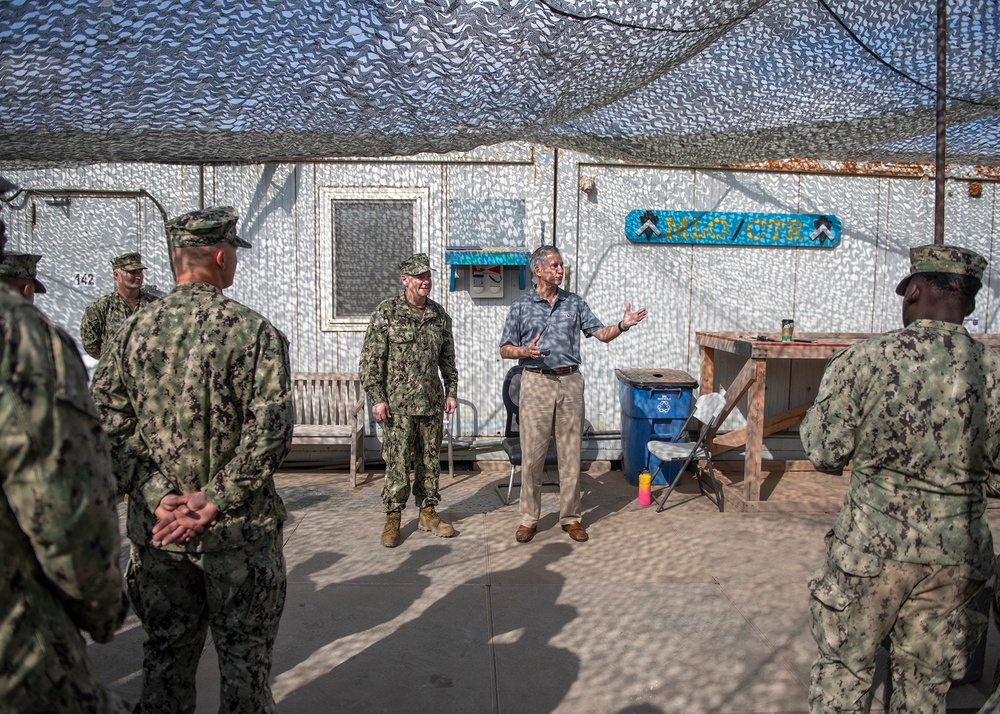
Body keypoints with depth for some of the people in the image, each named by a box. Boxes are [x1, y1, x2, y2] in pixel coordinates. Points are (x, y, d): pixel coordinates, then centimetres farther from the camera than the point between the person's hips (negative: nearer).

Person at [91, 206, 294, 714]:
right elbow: (269, 431, -20)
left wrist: (159, 497, -7)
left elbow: (107, 429, -3)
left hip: (155, 528, 4)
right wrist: (213, 503, -14)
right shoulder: (253, 330, -13)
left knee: (166, 652, 21)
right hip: (238, 531, -4)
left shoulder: (131, 331, 0)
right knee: (244, 654, 13)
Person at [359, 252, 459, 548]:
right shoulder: (386, 312, -6)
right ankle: (392, 518, 14)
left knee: (430, 460, 11)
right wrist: (377, 398, -11)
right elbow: (371, 360, -7)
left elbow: (448, 358, 16)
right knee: (397, 462, 0)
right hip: (398, 403, -4)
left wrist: (451, 392, 10)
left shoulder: (439, 314, 8)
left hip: (432, 402, 4)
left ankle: (428, 513, 24)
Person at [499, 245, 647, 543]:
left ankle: (571, 517, 17)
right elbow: (505, 349, 4)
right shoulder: (521, 306, 4)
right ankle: (529, 518, 14)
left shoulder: (575, 303, 9)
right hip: (536, 383, -2)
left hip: (571, 383, 2)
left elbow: (602, 333, 4)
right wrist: (525, 351, -16)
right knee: (532, 454, 0)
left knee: (571, 453, 6)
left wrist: (623, 325, -15)